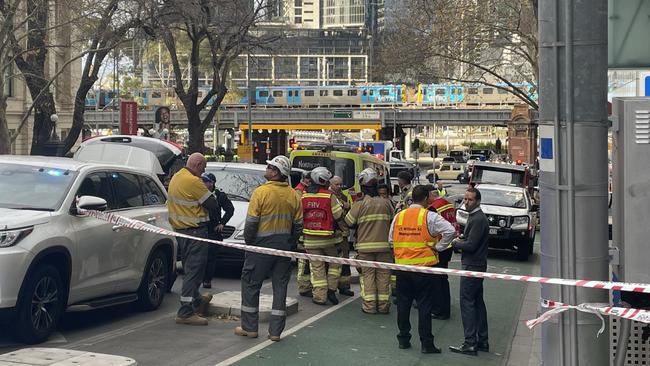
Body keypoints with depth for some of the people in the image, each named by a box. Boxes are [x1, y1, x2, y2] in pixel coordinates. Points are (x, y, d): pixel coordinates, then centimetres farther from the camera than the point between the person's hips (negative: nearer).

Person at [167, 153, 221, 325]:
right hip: (195, 231, -10)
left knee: (189, 270, 21)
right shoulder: (193, 182, -18)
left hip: (179, 229, 10)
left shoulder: (176, 178, 11)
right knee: (194, 271, -7)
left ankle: (196, 300, 36)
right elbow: (213, 206, -15)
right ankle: (185, 312, -8)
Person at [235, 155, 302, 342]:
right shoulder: (293, 195, 2)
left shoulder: (261, 192, -12)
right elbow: (298, 224, 6)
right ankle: (275, 331, 9)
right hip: (285, 245, 5)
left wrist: (248, 242, 1)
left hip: (262, 244, -4)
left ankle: (249, 327, 12)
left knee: (250, 284, 8)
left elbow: (251, 222, -13)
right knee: (280, 286, 9)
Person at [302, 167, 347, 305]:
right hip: (328, 238, -2)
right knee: (334, 262, 18)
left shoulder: (303, 196, 1)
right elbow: (339, 216, -5)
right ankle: (331, 289, 10)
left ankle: (319, 296, 5)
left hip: (310, 239, 2)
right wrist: (345, 227, 13)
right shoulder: (330, 196, -9)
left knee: (316, 267, 7)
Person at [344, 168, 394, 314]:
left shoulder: (359, 204, -9)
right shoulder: (385, 203, 0)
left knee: (367, 275, 5)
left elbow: (348, 222, -4)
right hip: (384, 244, 2)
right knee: (383, 275, 8)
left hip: (365, 246, -2)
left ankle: (369, 306, 3)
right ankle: (383, 305, 11)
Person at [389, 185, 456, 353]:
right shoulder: (430, 217, -9)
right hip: (424, 266, -4)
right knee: (424, 306, 2)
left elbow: (391, 240, 13)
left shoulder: (399, 216, 6)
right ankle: (426, 343, 5)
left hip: (402, 266, 4)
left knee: (403, 304, 14)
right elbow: (450, 231, -18)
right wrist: (438, 247, -7)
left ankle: (403, 339, 20)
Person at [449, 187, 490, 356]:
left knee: (467, 302, -8)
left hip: (472, 266, -11)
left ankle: (470, 343, -6)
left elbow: (471, 245, -22)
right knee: (478, 302, 14)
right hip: (477, 265, 11)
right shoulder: (475, 217, 15)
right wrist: (461, 239, 6)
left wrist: (455, 243, -7)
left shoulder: (478, 219, -18)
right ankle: (482, 341, 20)